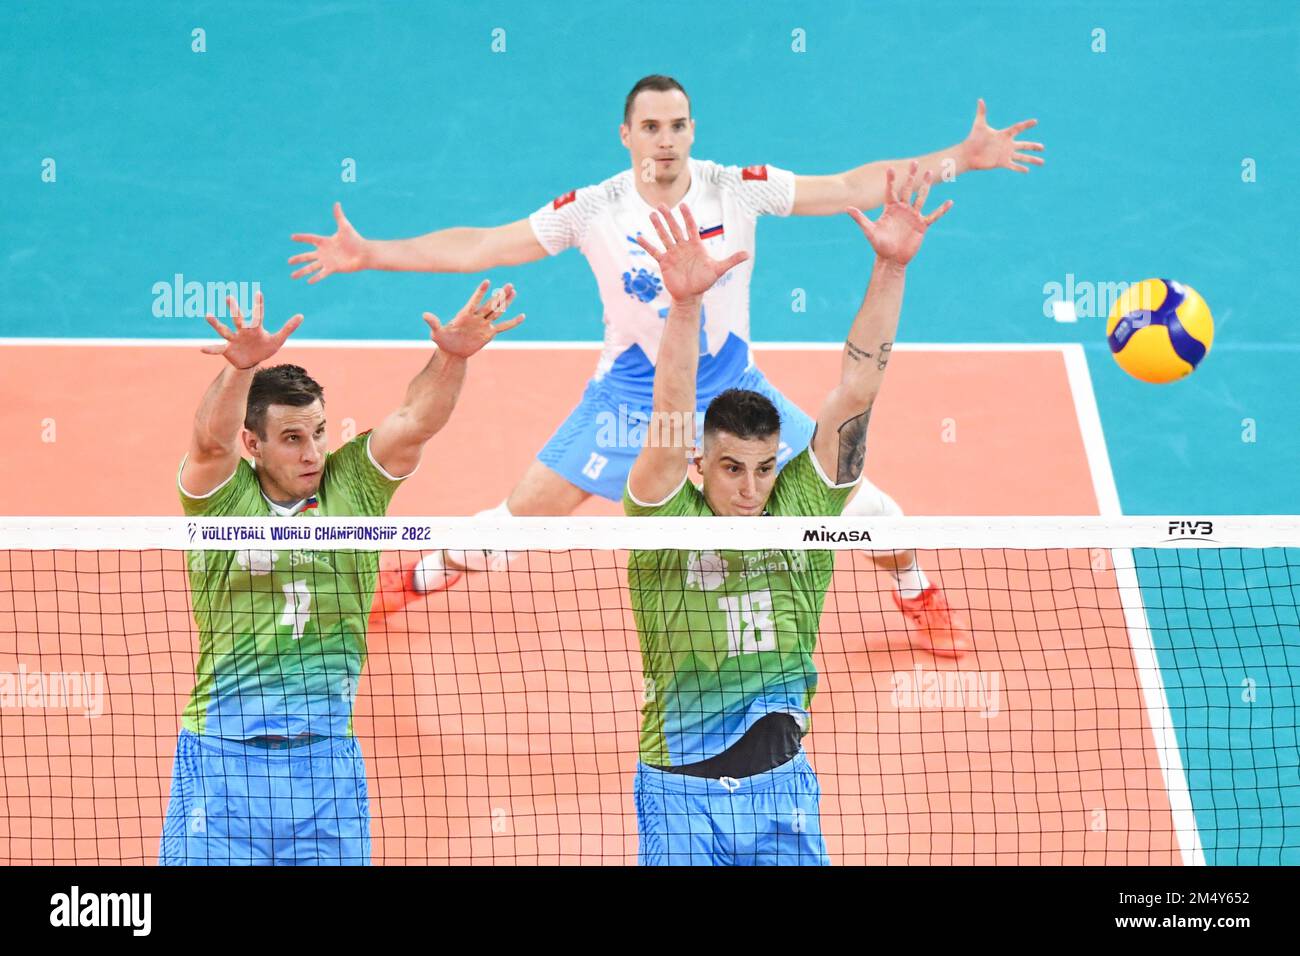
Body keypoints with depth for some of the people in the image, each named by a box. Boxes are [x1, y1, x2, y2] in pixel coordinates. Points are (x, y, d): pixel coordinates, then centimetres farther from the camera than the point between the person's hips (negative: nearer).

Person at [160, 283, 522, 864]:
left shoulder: (352, 485, 6)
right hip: (224, 746, -2)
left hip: (327, 753, 2)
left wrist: (452, 356, -25)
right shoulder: (223, 495, 0)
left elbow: (415, 421, -7)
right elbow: (211, 441, -20)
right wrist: (240, 367, -39)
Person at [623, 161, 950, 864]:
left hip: (781, 786, 2)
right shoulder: (668, 524, -9)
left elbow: (857, 389, -8)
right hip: (680, 789, -2)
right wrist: (685, 303, -39)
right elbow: (670, 423, -26)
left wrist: (891, 267, -16)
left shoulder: (802, 510, -2)